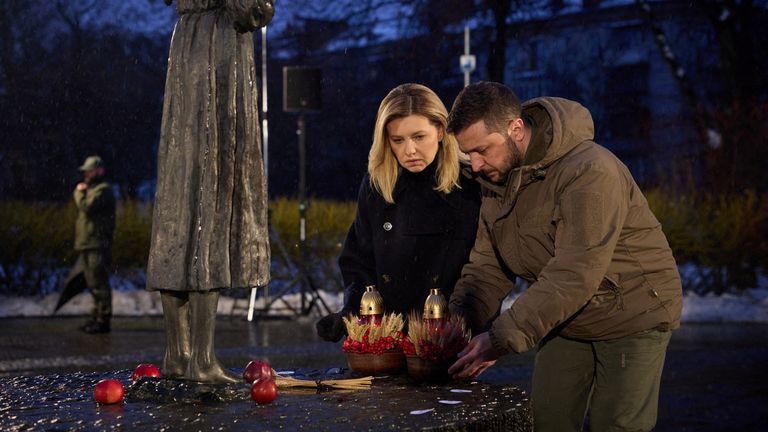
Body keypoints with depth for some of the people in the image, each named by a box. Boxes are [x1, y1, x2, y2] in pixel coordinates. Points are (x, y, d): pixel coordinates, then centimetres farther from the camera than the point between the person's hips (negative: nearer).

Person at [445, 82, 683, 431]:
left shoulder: (589, 173, -30)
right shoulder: (496, 178, -3)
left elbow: (574, 275, -36)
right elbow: (487, 267, -2)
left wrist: (502, 338, -38)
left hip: (632, 319, -7)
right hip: (564, 322, 7)